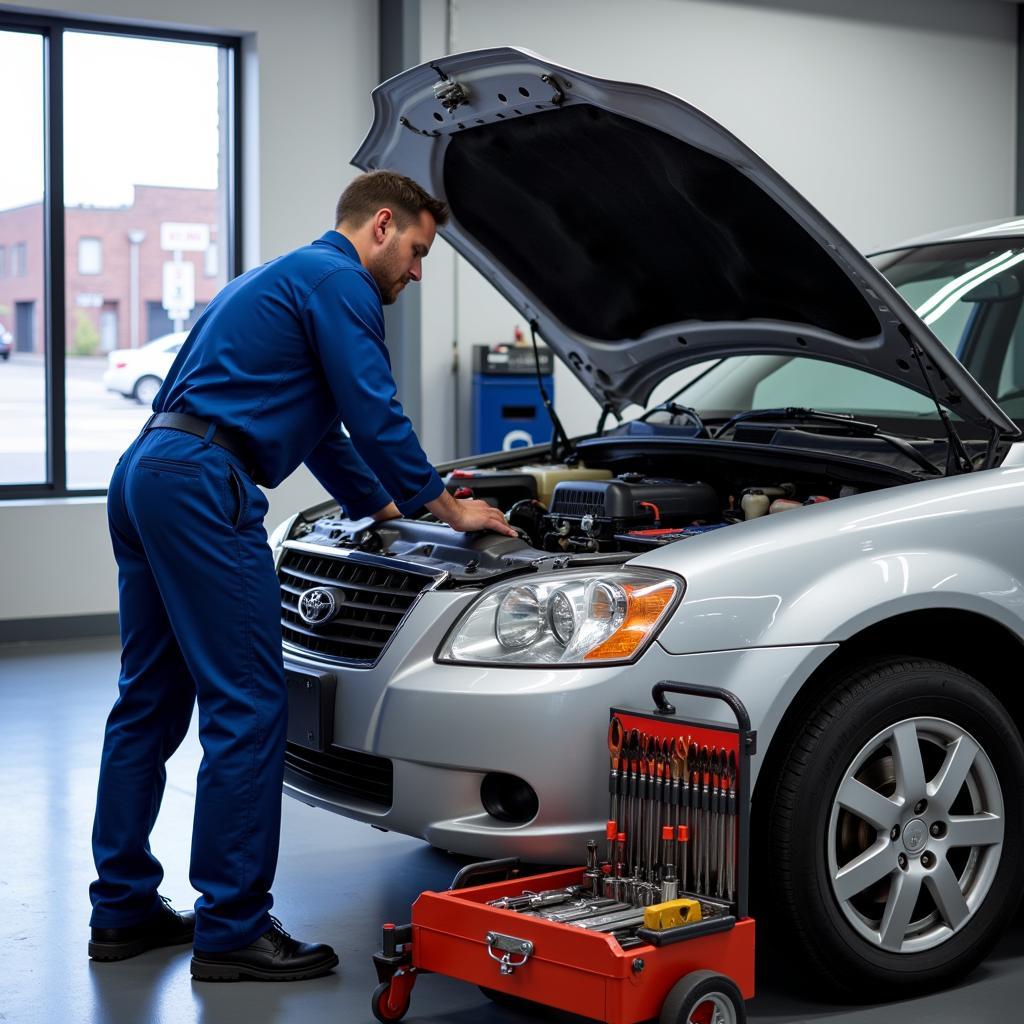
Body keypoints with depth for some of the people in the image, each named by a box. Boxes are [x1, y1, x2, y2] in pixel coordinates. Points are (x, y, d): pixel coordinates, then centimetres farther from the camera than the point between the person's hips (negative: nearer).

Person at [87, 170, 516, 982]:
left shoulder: (284, 277, 30)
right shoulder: (338, 282, -2)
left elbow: (321, 432, 36)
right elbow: (376, 418, -7)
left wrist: (391, 509, 39)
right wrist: (446, 508, 6)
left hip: (142, 476, 11)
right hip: (202, 486, -11)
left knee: (150, 699, 14)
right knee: (247, 705, -7)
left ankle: (123, 910, 21)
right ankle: (232, 930, -3)